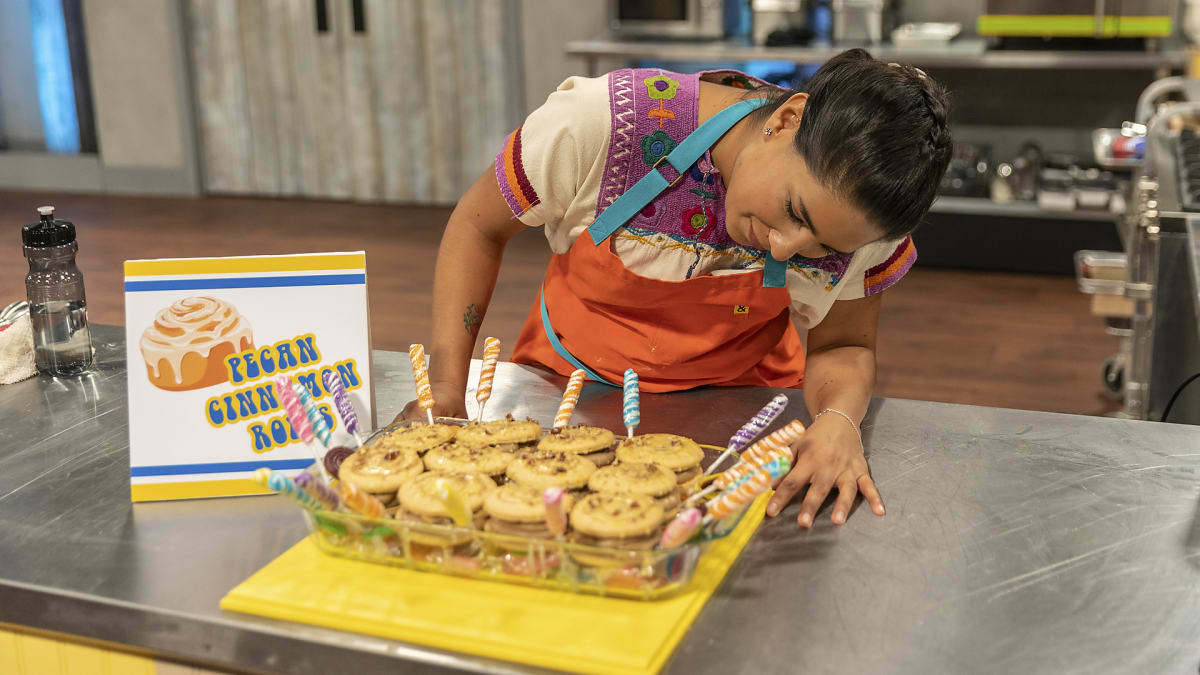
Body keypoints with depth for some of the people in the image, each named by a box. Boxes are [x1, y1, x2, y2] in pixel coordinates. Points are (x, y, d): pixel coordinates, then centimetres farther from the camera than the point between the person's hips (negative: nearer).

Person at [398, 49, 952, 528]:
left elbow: (841, 347, -6)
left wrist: (838, 420, -29)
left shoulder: (857, 205, -21)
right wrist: (446, 384, -18)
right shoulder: (599, 124, -28)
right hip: (569, 391, 0)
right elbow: (478, 228, -11)